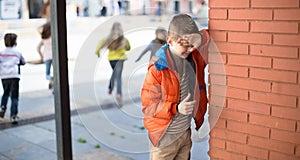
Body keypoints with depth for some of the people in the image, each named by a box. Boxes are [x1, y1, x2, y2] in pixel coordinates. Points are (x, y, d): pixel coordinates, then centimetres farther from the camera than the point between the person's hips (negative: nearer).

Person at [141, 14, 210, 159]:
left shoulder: (194, 57, -5)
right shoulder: (157, 69, -21)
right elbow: (148, 106, -17)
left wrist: (199, 38, -16)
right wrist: (176, 108, -30)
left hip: (186, 132, 6)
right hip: (165, 137, -5)